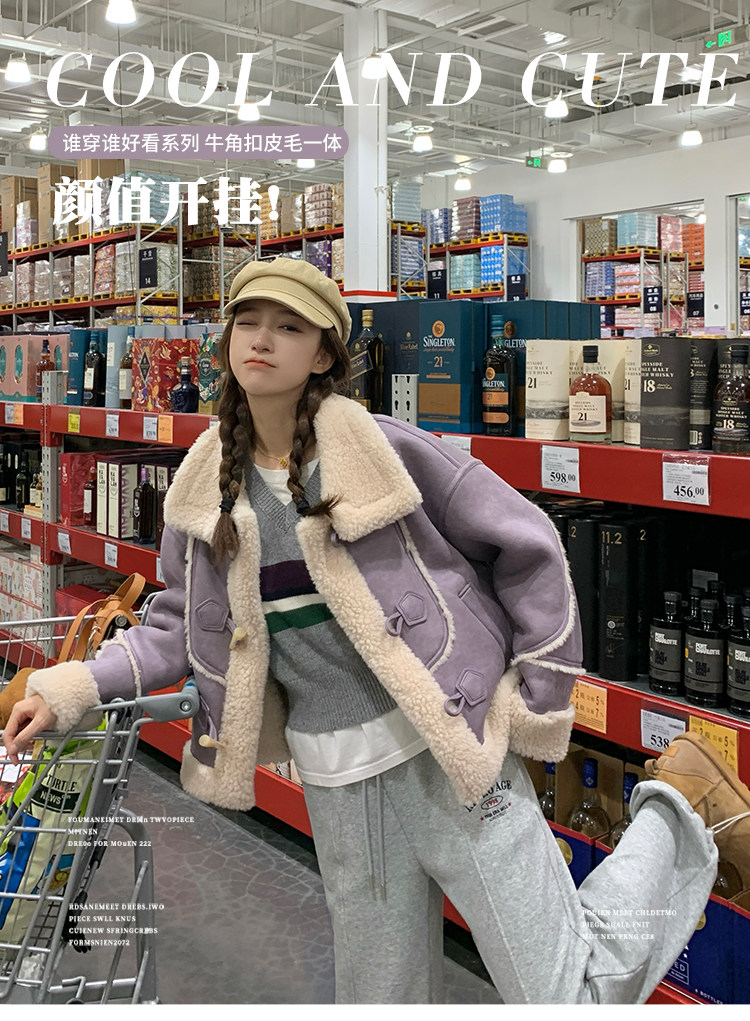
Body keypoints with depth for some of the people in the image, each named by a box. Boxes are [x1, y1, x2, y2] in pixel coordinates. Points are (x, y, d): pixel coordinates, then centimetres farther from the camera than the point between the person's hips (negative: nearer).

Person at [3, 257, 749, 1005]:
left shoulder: (385, 450, -14)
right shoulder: (208, 486, 2)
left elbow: (528, 546, -6)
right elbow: (179, 627, 11)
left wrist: (540, 705, -6)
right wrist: (70, 690, -1)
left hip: (449, 749, -4)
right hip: (334, 774, 5)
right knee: (381, 996, 17)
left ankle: (680, 807, 21)